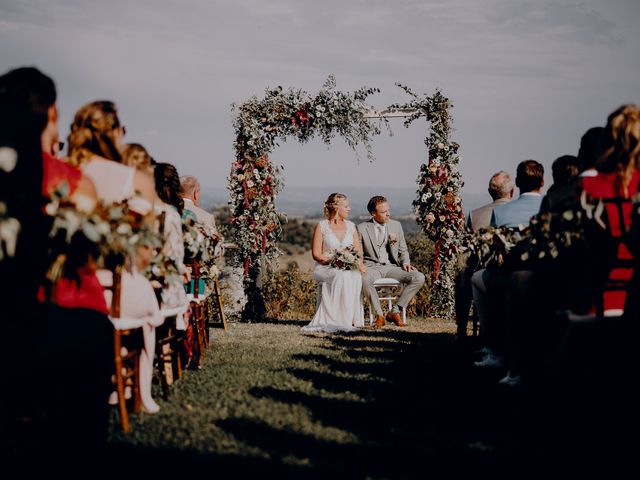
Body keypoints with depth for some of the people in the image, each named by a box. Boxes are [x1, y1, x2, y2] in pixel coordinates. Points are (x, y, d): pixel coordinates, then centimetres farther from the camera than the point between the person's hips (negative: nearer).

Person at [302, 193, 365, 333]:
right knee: (342, 276, -37)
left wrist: (358, 261, -14)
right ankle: (340, 320, -36)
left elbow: (358, 251, 10)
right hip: (324, 269, -3)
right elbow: (316, 254, -4)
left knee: (356, 276, -33)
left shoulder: (351, 226, 14)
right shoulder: (322, 226, 0)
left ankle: (351, 319, -31)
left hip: (347, 268, 3)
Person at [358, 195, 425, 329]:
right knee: (365, 279, -40)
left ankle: (394, 311, -15)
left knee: (419, 277, -22)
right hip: (372, 267, -3)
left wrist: (405, 262, -1)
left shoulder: (396, 225, 13)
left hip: (391, 267, 3)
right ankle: (379, 315, -24)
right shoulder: (362, 228, 3)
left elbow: (403, 250, 20)